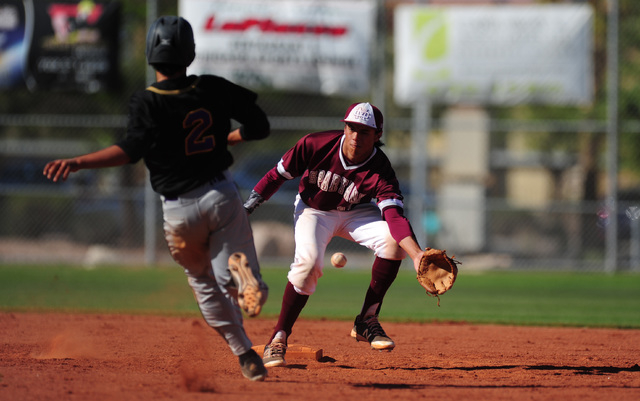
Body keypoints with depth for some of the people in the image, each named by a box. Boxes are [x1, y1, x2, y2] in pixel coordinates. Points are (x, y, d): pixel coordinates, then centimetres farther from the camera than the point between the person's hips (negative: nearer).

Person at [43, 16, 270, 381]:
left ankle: (246, 356, 8)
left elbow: (133, 149, -29)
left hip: (181, 210, -2)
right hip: (222, 196, 2)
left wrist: (77, 163, -34)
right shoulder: (214, 89, -1)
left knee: (206, 286, 20)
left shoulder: (148, 102, -13)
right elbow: (260, 127, 6)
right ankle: (241, 270, -34)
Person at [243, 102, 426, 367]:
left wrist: (417, 255, -53)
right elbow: (279, 174, -12)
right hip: (313, 210, -2)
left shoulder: (381, 173, -27)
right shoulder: (316, 145, -26)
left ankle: (367, 322, -11)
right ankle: (278, 340, -17)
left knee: (392, 240, -25)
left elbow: (394, 217, -37)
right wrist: (249, 205, -11)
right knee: (308, 262, -30)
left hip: (355, 213, 2)